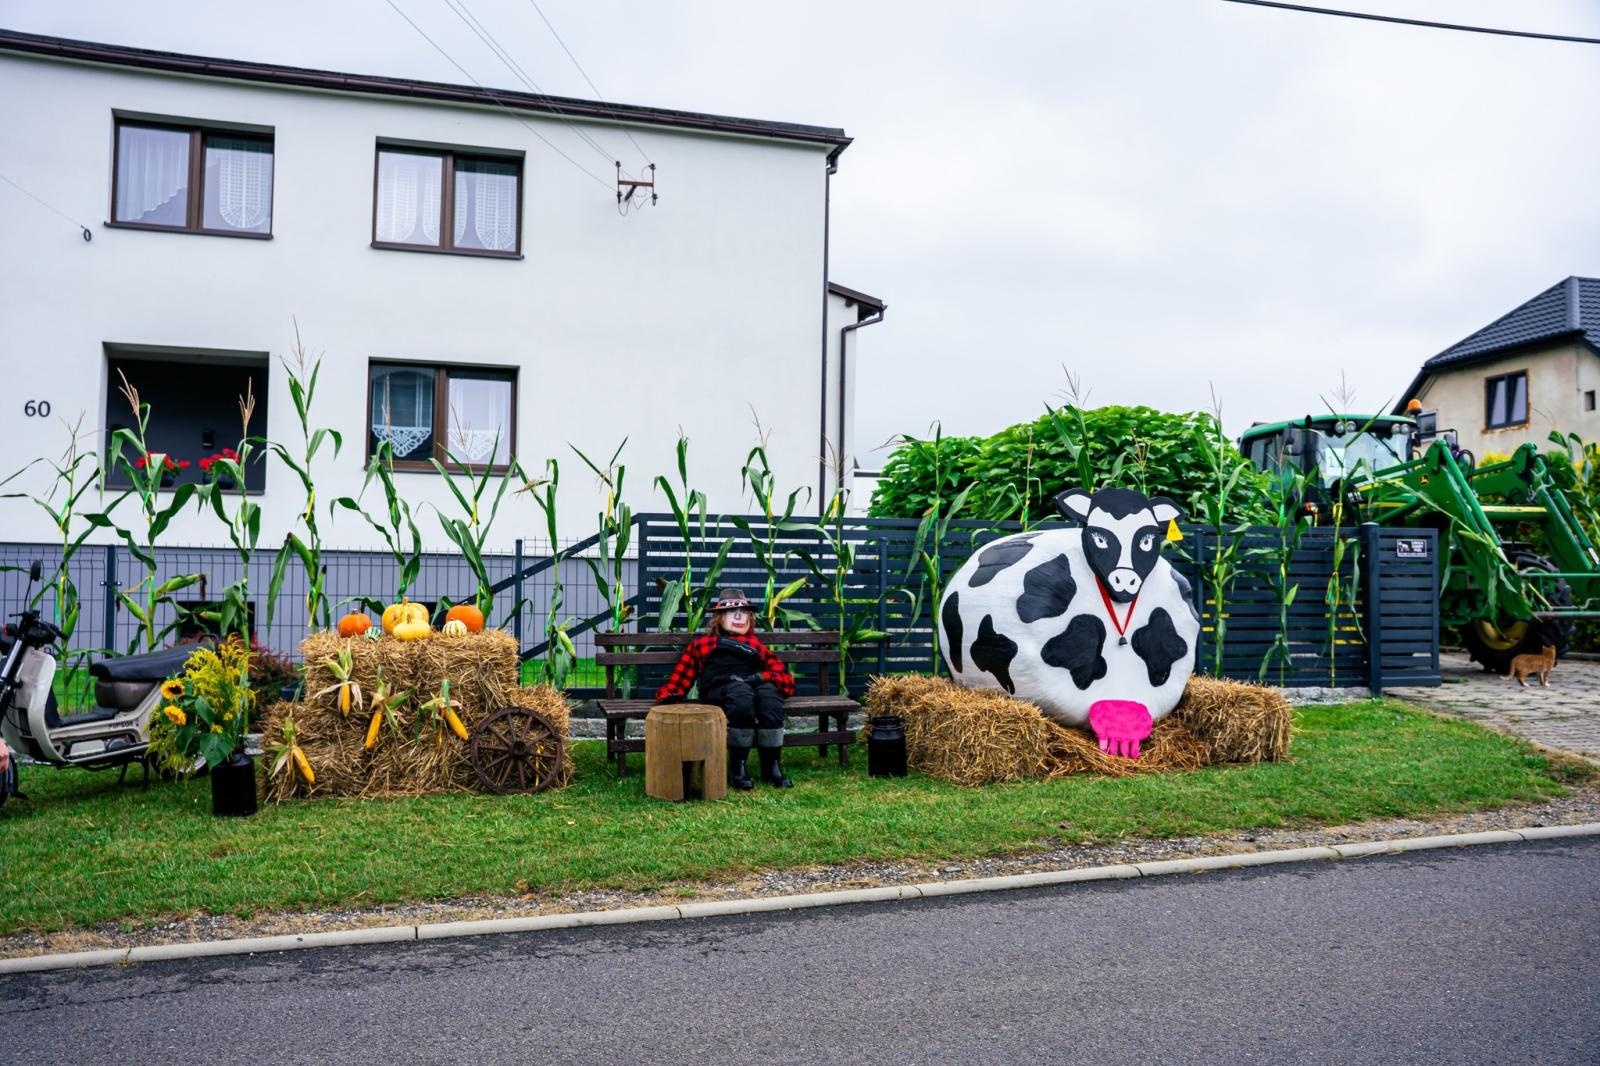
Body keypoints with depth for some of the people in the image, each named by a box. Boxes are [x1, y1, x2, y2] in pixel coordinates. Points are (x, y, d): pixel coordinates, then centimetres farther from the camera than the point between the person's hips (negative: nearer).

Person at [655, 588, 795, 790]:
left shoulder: (755, 643, 34)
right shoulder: (702, 643, 35)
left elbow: (784, 676, 19)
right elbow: (681, 675, 24)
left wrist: (761, 677, -3)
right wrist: (668, 695, 3)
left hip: (756, 683, 2)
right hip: (721, 686, -2)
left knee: (768, 693, -36)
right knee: (741, 694, -39)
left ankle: (772, 767, -31)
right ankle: (738, 767, -31)